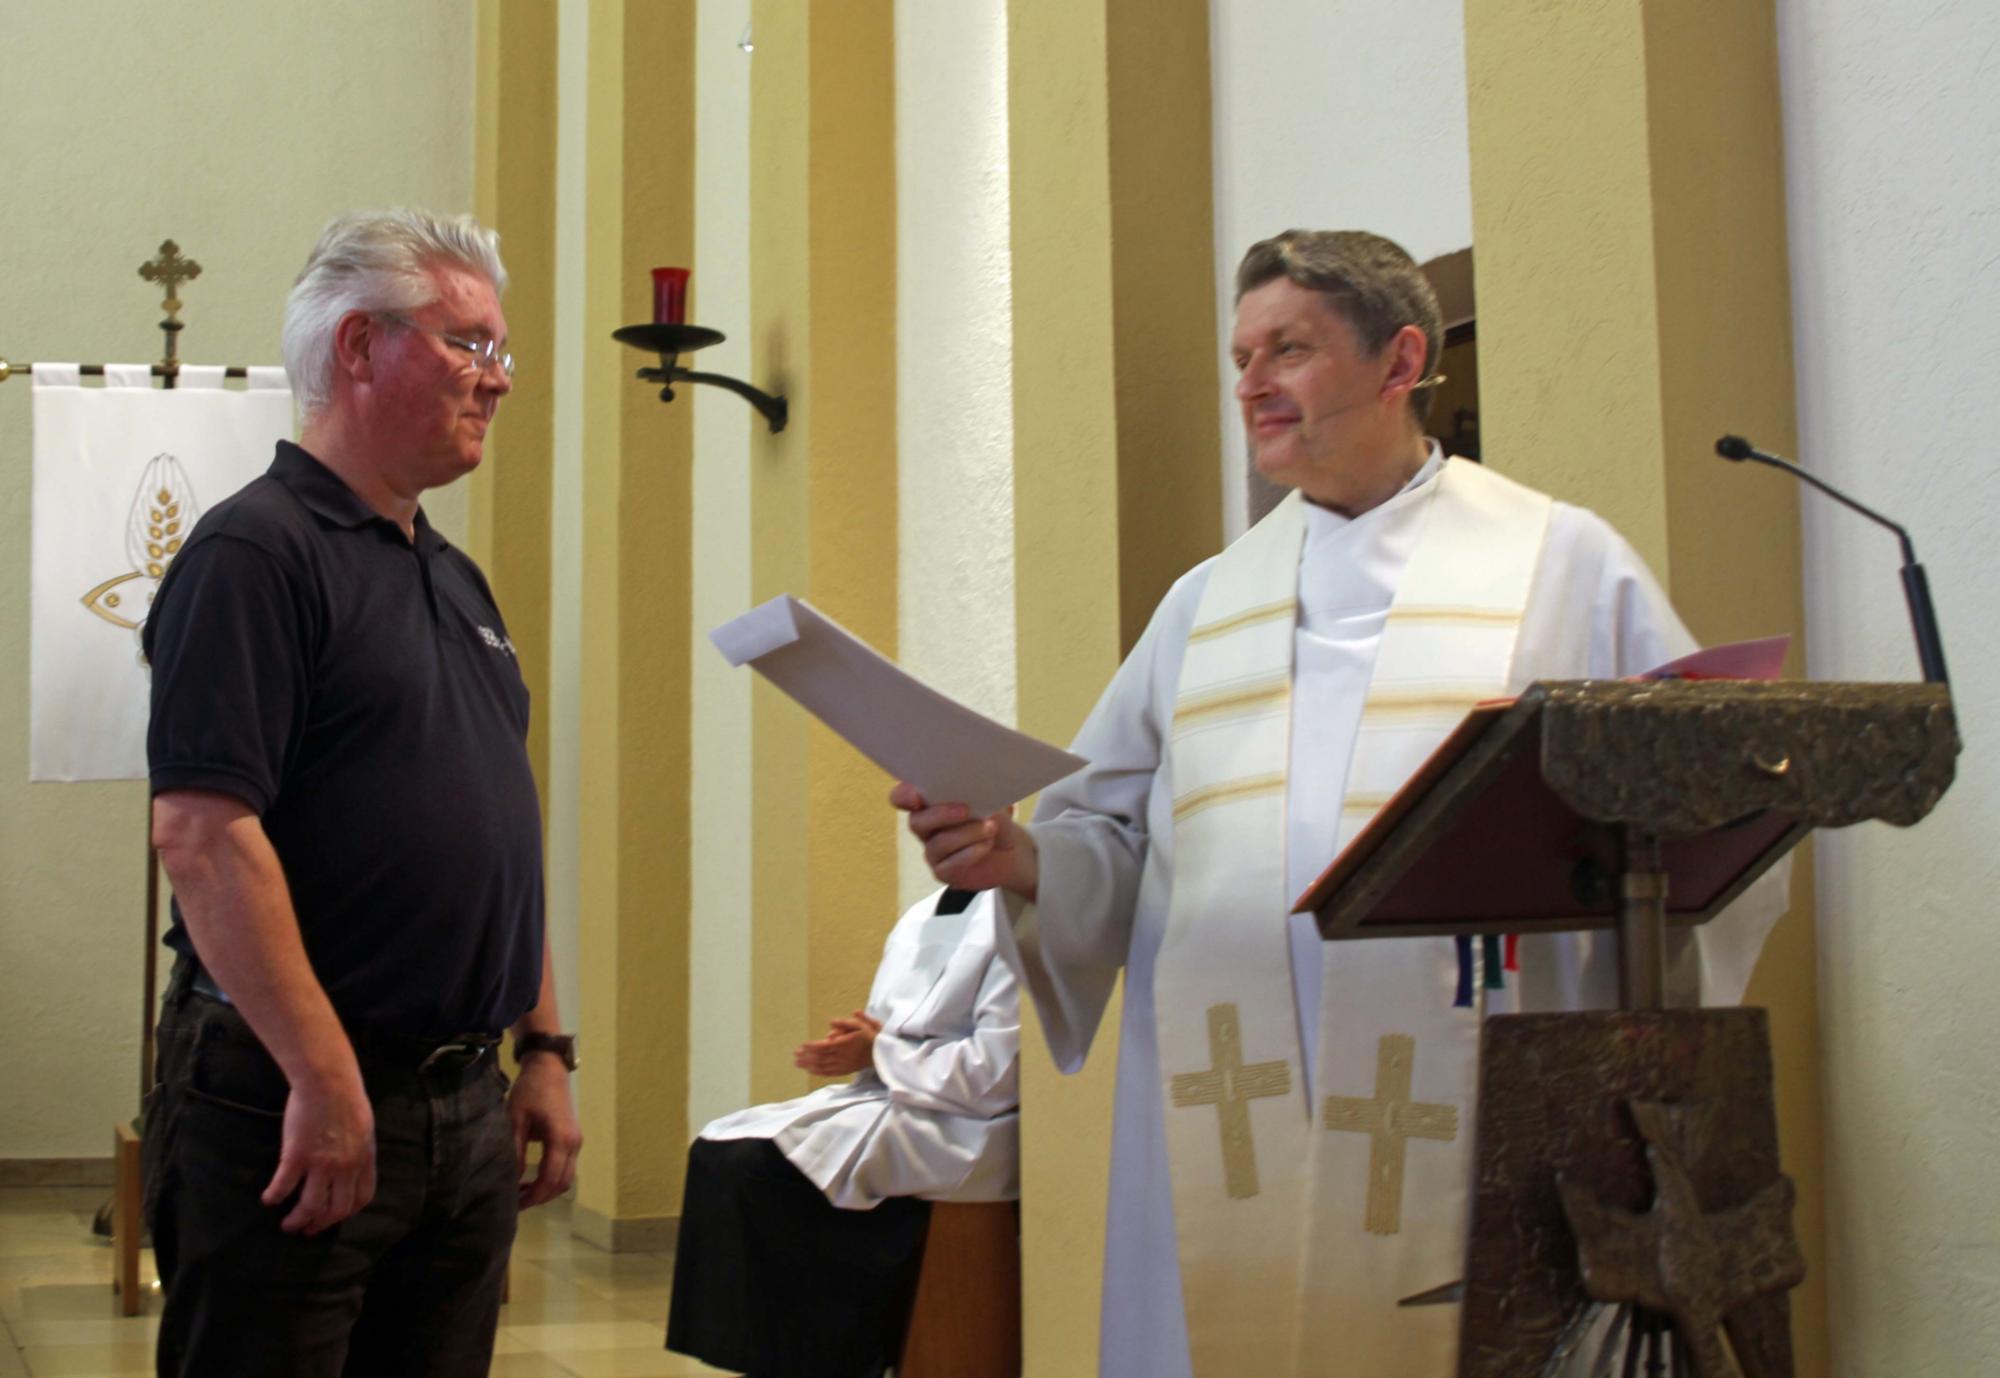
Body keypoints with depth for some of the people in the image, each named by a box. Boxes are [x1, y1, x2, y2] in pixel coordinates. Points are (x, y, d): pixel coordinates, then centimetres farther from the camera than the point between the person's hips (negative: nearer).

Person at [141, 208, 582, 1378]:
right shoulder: (256, 552, -11)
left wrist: (545, 1048, 16)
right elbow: (204, 833, -20)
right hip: (295, 1104, -8)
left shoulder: (456, 580, 17)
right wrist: (325, 1080, -21)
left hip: (470, 1104, 8)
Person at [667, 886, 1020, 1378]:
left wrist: (877, 1052, -13)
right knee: (717, 1150, -6)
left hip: (957, 1131, -9)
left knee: (759, 1166, -22)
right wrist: (851, 1041, 0)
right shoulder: (920, 917, 16)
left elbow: (996, 1074, -18)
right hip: (882, 1098, 9)